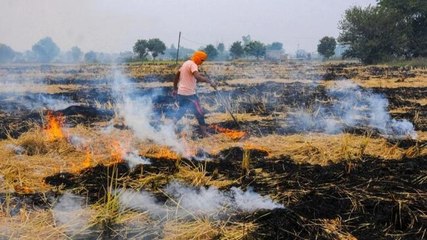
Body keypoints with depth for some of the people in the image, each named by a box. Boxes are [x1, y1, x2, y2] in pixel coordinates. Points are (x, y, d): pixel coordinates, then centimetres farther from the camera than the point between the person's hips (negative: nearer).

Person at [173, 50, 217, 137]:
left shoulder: (185, 63, 14)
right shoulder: (193, 65, -15)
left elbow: (177, 75, 21)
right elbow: (197, 77, -32)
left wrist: (175, 89, 27)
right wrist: (210, 81, -34)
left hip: (180, 92, 9)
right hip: (189, 94, -9)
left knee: (181, 111, 24)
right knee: (199, 113, -2)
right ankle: (204, 133, 1)